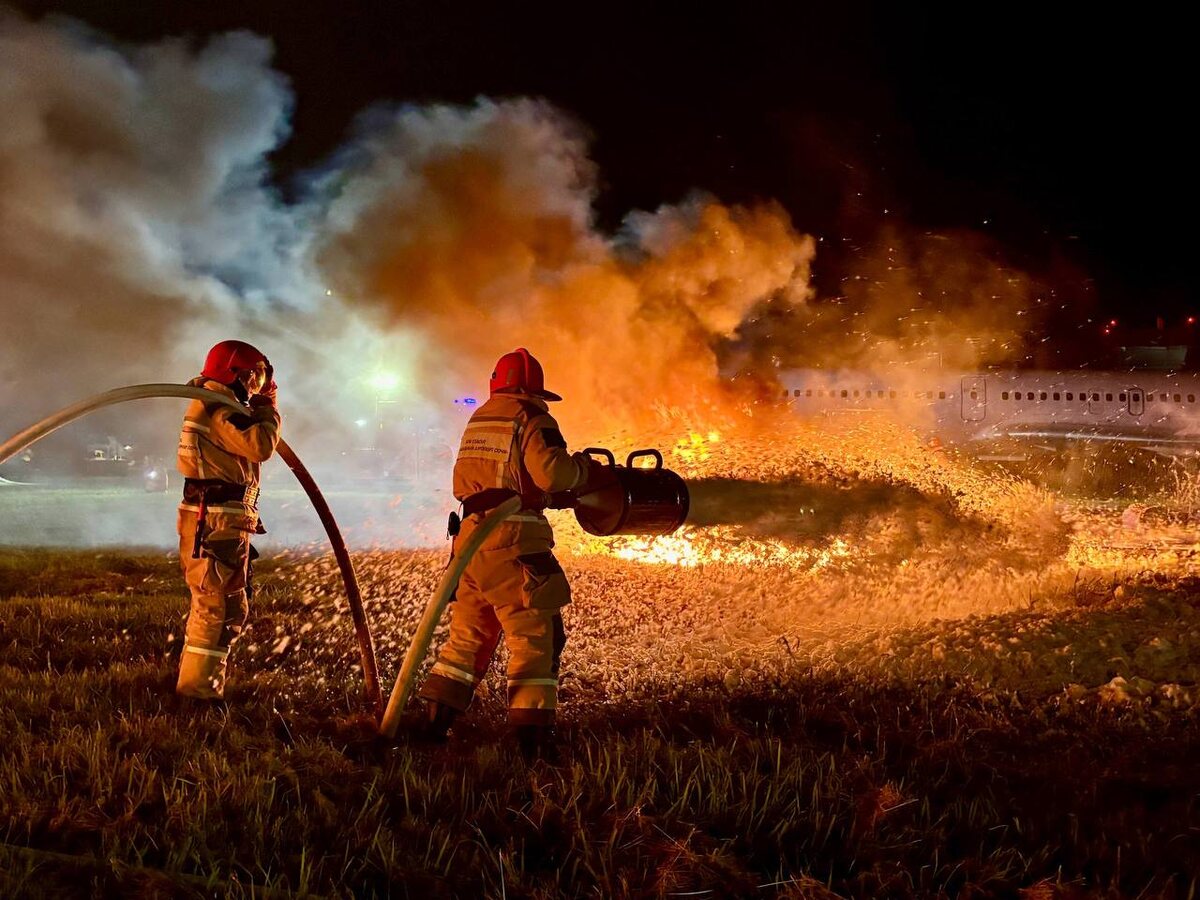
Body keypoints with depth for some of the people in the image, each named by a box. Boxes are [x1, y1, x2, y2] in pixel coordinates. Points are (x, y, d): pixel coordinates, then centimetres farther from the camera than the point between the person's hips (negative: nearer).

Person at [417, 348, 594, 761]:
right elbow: (552, 474, -19)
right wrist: (581, 466, 0)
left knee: (467, 635, 16)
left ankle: (436, 724, 17)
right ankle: (532, 736, -6)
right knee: (535, 638, -2)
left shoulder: (477, 419, 18)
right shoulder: (531, 419, -6)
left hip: (472, 536, 7)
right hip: (515, 544, -7)